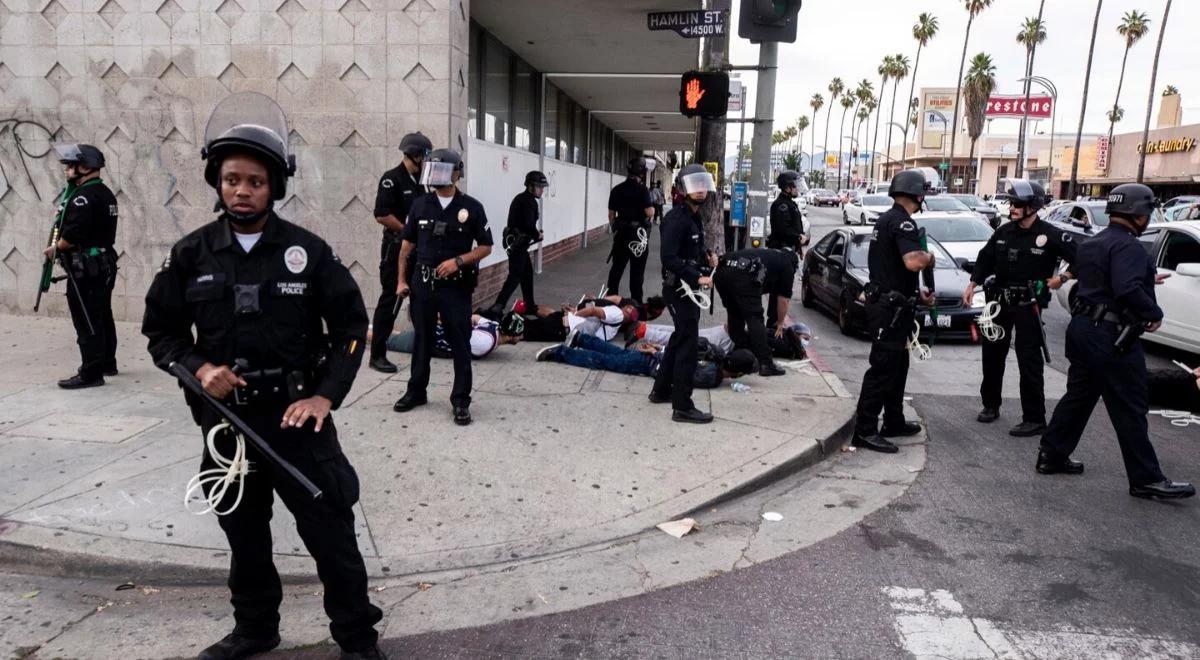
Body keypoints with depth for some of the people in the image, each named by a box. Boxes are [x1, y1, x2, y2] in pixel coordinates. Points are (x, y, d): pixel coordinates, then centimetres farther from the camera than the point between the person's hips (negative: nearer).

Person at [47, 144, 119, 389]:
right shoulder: (106, 194, 13)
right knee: (102, 316, 17)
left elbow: (72, 235, -22)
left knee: (87, 321, -6)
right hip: (104, 264, 10)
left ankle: (91, 373, -3)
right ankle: (107, 363, 27)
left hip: (85, 268, -10)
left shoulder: (83, 197, -17)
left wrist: (54, 248, -5)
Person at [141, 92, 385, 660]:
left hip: (297, 414, -3)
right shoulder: (191, 255, 0)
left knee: (329, 531, 3)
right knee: (244, 533, 19)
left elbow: (351, 327, -2)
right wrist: (198, 368, -11)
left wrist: (325, 397, -12)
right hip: (224, 417, 3)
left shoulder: (308, 251, -6)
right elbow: (161, 330, 9)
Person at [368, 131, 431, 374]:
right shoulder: (392, 179, -12)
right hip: (396, 247, -8)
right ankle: (377, 355, 1)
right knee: (390, 300, -5)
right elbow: (382, 215, -20)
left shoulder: (418, 181, 12)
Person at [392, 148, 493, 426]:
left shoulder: (471, 207, -4)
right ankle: (416, 391, 27)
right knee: (422, 340, 13)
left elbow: (485, 247, 0)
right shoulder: (420, 205, 4)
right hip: (423, 283, 3)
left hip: (456, 286, -3)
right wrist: (401, 280, 6)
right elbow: (407, 244, 11)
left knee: (460, 344, 0)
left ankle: (461, 401, 9)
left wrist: (458, 261, -15)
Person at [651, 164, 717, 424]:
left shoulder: (695, 218, 13)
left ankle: (661, 390, 33)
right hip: (679, 288, -10)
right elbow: (669, 258, -26)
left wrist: (707, 259, 3)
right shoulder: (676, 218, -18)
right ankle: (682, 407, -1)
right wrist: (698, 277, -28)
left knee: (680, 339, 19)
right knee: (688, 344, -7)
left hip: (690, 288, 10)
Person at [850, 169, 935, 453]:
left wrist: (918, 292, 22)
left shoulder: (886, 219, 15)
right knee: (883, 368, -7)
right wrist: (929, 257, -10)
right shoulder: (902, 222, -17)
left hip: (885, 302, 10)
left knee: (897, 366, 19)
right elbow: (913, 262, -32)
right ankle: (864, 431, -3)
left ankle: (894, 422, 29)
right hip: (891, 308, -10)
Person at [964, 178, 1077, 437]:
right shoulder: (1004, 231, 6)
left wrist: (1063, 277, -12)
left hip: (1028, 305, -5)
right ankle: (991, 404, 29)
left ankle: (1034, 419, 1)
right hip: (999, 300, 6)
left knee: (1029, 361, -5)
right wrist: (972, 284, 6)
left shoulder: (1050, 236, -9)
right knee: (992, 353, 13)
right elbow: (985, 258, 14)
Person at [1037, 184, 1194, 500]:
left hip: (1083, 327, 10)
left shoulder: (1093, 243, 16)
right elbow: (1128, 289, -29)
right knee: (1130, 409, -2)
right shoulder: (1127, 246, -16)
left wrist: (1147, 279, 18)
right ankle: (1147, 479, 5)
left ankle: (1052, 456, 20)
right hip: (1111, 335, -9)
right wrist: (1154, 313, -15)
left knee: (1078, 395, 16)